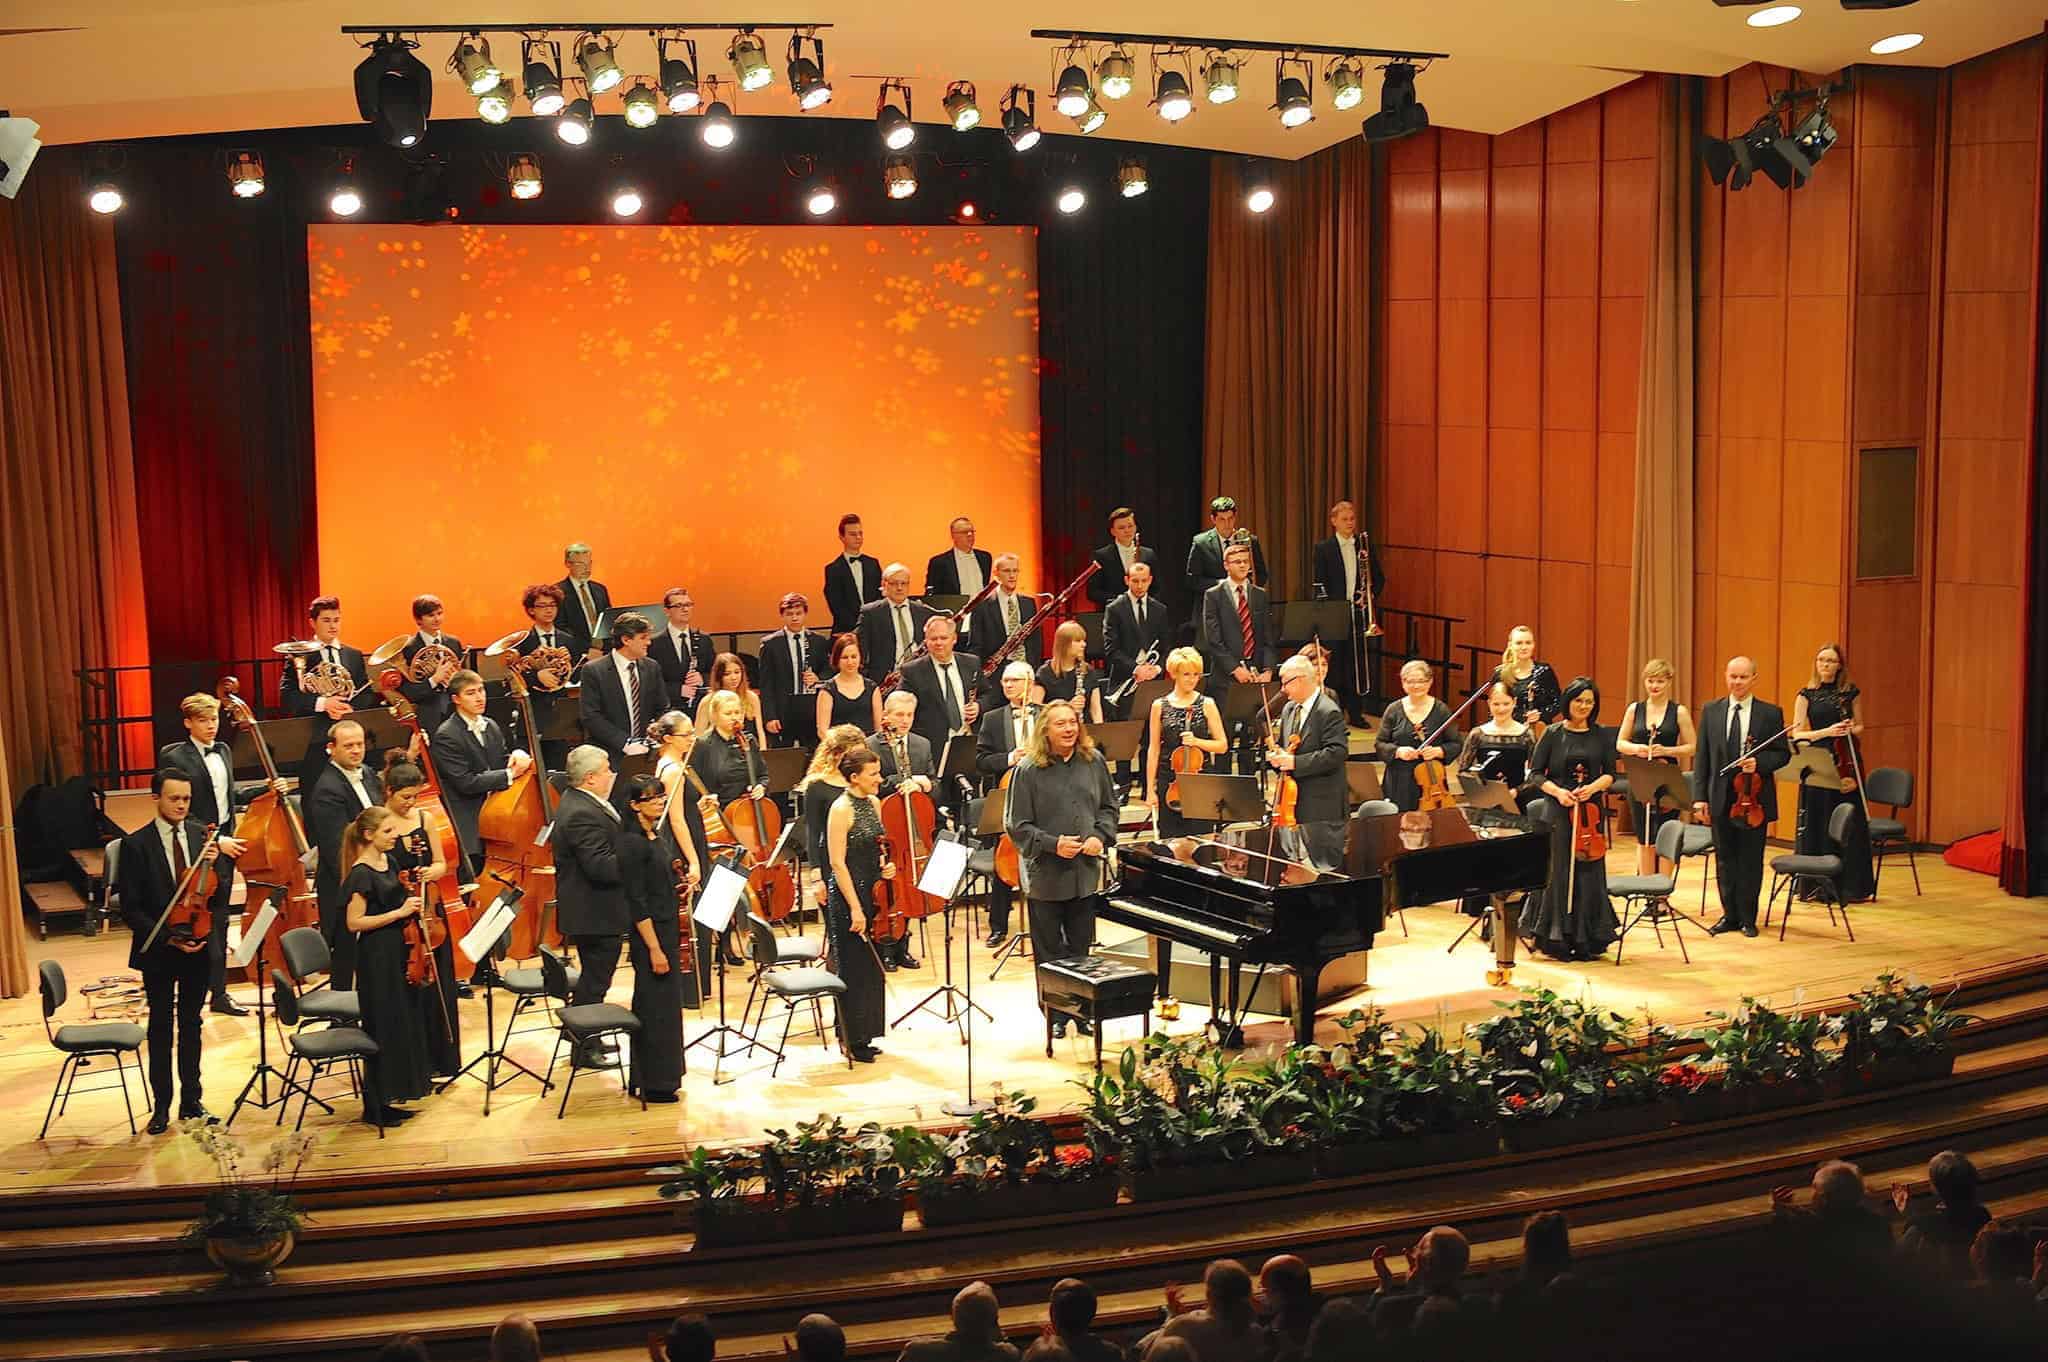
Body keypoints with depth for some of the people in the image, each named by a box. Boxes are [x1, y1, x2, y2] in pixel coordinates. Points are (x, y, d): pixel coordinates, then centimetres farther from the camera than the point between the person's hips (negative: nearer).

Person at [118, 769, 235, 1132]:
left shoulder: (202, 837, 1)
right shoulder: (136, 845, -9)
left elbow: (222, 894, 2)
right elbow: (130, 909, -10)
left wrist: (214, 865, -17)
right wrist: (168, 938, -18)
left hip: (198, 948, 3)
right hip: (157, 952, -3)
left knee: (191, 1025, 13)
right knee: (161, 1029, 7)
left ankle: (192, 1101, 22)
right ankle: (162, 1106, 16)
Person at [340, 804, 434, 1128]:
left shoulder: (387, 862, 9)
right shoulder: (361, 874, -16)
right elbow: (355, 922, -19)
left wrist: (413, 905, 6)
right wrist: (400, 912, -20)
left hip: (399, 952, 9)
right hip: (377, 958, -9)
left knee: (403, 1025, 13)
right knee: (383, 1029, -2)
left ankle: (385, 1100, 24)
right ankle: (375, 1107, 9)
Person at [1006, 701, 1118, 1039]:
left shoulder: (1093, 761, 3)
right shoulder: (1028, 770, -9)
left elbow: (1108, 807, 13)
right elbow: (1016, 825, -9)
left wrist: (1101, 836, -5)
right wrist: (1052, 844, -19)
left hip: (1086, 872, 3)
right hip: (1045, 875, -3)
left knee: (1081, 947, 13)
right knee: (1049, 951, 6)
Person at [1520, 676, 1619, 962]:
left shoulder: (1600, 736, 8)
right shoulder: (1553, 734, 2)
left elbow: (1610, 774, 6)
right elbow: (1535, 773, 0)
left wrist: (1593, 787, -15)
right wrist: (1556, 791, -16)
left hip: (1590, 812, 2)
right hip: (1558, 811, -2)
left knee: (1589, 873, 2)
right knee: (1557, 873, -1)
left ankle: (1587, 940, 10)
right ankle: (1557, 938, 9)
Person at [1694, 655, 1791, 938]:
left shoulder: (1771, 713, 0)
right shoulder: (1711, 711, 6)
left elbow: (1783, 754, 2)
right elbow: (1702, 756, 5)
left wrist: (1759, 763, -18)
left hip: (1754, 798, -2)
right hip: (1721, 798, 2)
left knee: (1751, 860, 4)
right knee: (1724, 860, 8)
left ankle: (1747, 918, 13)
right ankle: (1729, 915, 18)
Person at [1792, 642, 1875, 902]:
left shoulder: (1849, 692, 7)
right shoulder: (1806, 695, 1)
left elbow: (1859, 726, 18)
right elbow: (1797, 734, -4)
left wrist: (1851, 730, -5)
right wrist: (1826, 732, -18)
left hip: (1846, 763, 2)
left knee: (1849, 826, 1)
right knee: (1817, 825, 1)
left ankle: (1851, 886, 9)